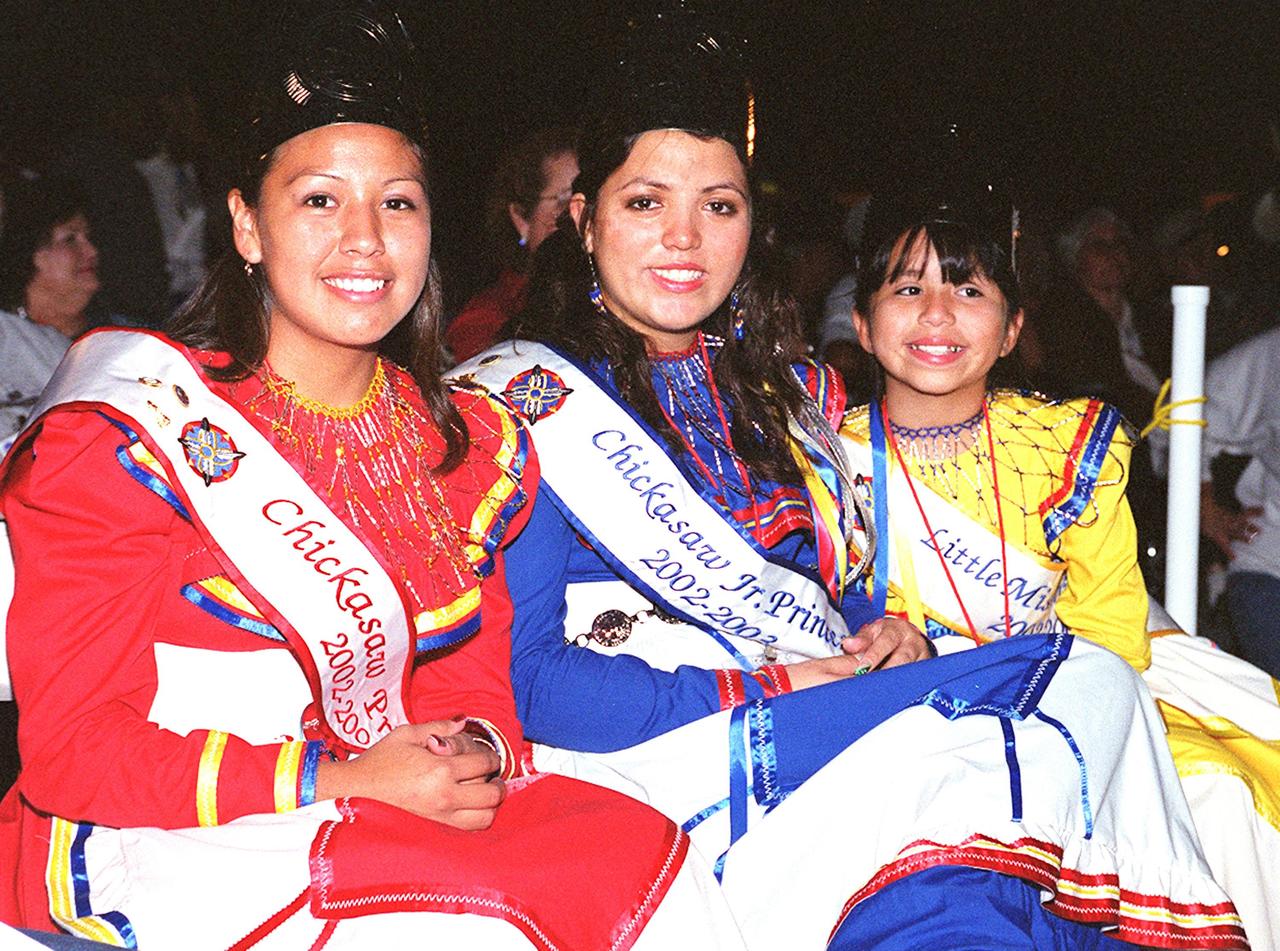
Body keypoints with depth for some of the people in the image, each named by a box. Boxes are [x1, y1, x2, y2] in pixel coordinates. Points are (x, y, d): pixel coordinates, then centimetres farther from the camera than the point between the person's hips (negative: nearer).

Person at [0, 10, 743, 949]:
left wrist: (472, 751, -13)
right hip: (153, 842, -5)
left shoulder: (472, 444, 10)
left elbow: (471, 676, 13)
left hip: (401, 797, 5)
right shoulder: (134, 433, -8)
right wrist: (338, 779, -21)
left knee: (655, 856, -18)